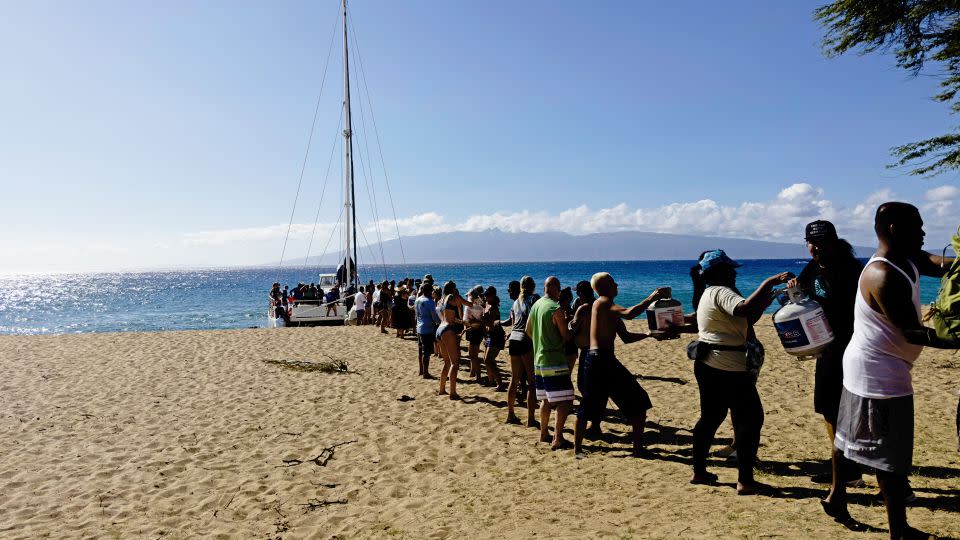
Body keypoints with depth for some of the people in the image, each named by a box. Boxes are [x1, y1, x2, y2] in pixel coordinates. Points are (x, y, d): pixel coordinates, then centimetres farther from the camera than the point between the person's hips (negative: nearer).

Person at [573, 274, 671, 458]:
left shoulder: (610, 307, 20)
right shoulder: (603, 302, -10)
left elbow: (626, 337, 21)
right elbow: (629, 313, -29)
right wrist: (651, 298, -20)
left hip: (607, 360, 10)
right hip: (599, 359, -10)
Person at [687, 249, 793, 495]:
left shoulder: (710, 294, 18)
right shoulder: (721, 292, -13)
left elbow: (744, 322, 19)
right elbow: (745, 309, -34)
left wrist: (763, 303, 7)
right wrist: (769, 282, -29)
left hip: (707, 365, 10)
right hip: (728, 369, -10)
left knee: (710, 418, 16)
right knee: (750, 419, -2)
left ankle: (699, 472, 22)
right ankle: (745, 481, 0)